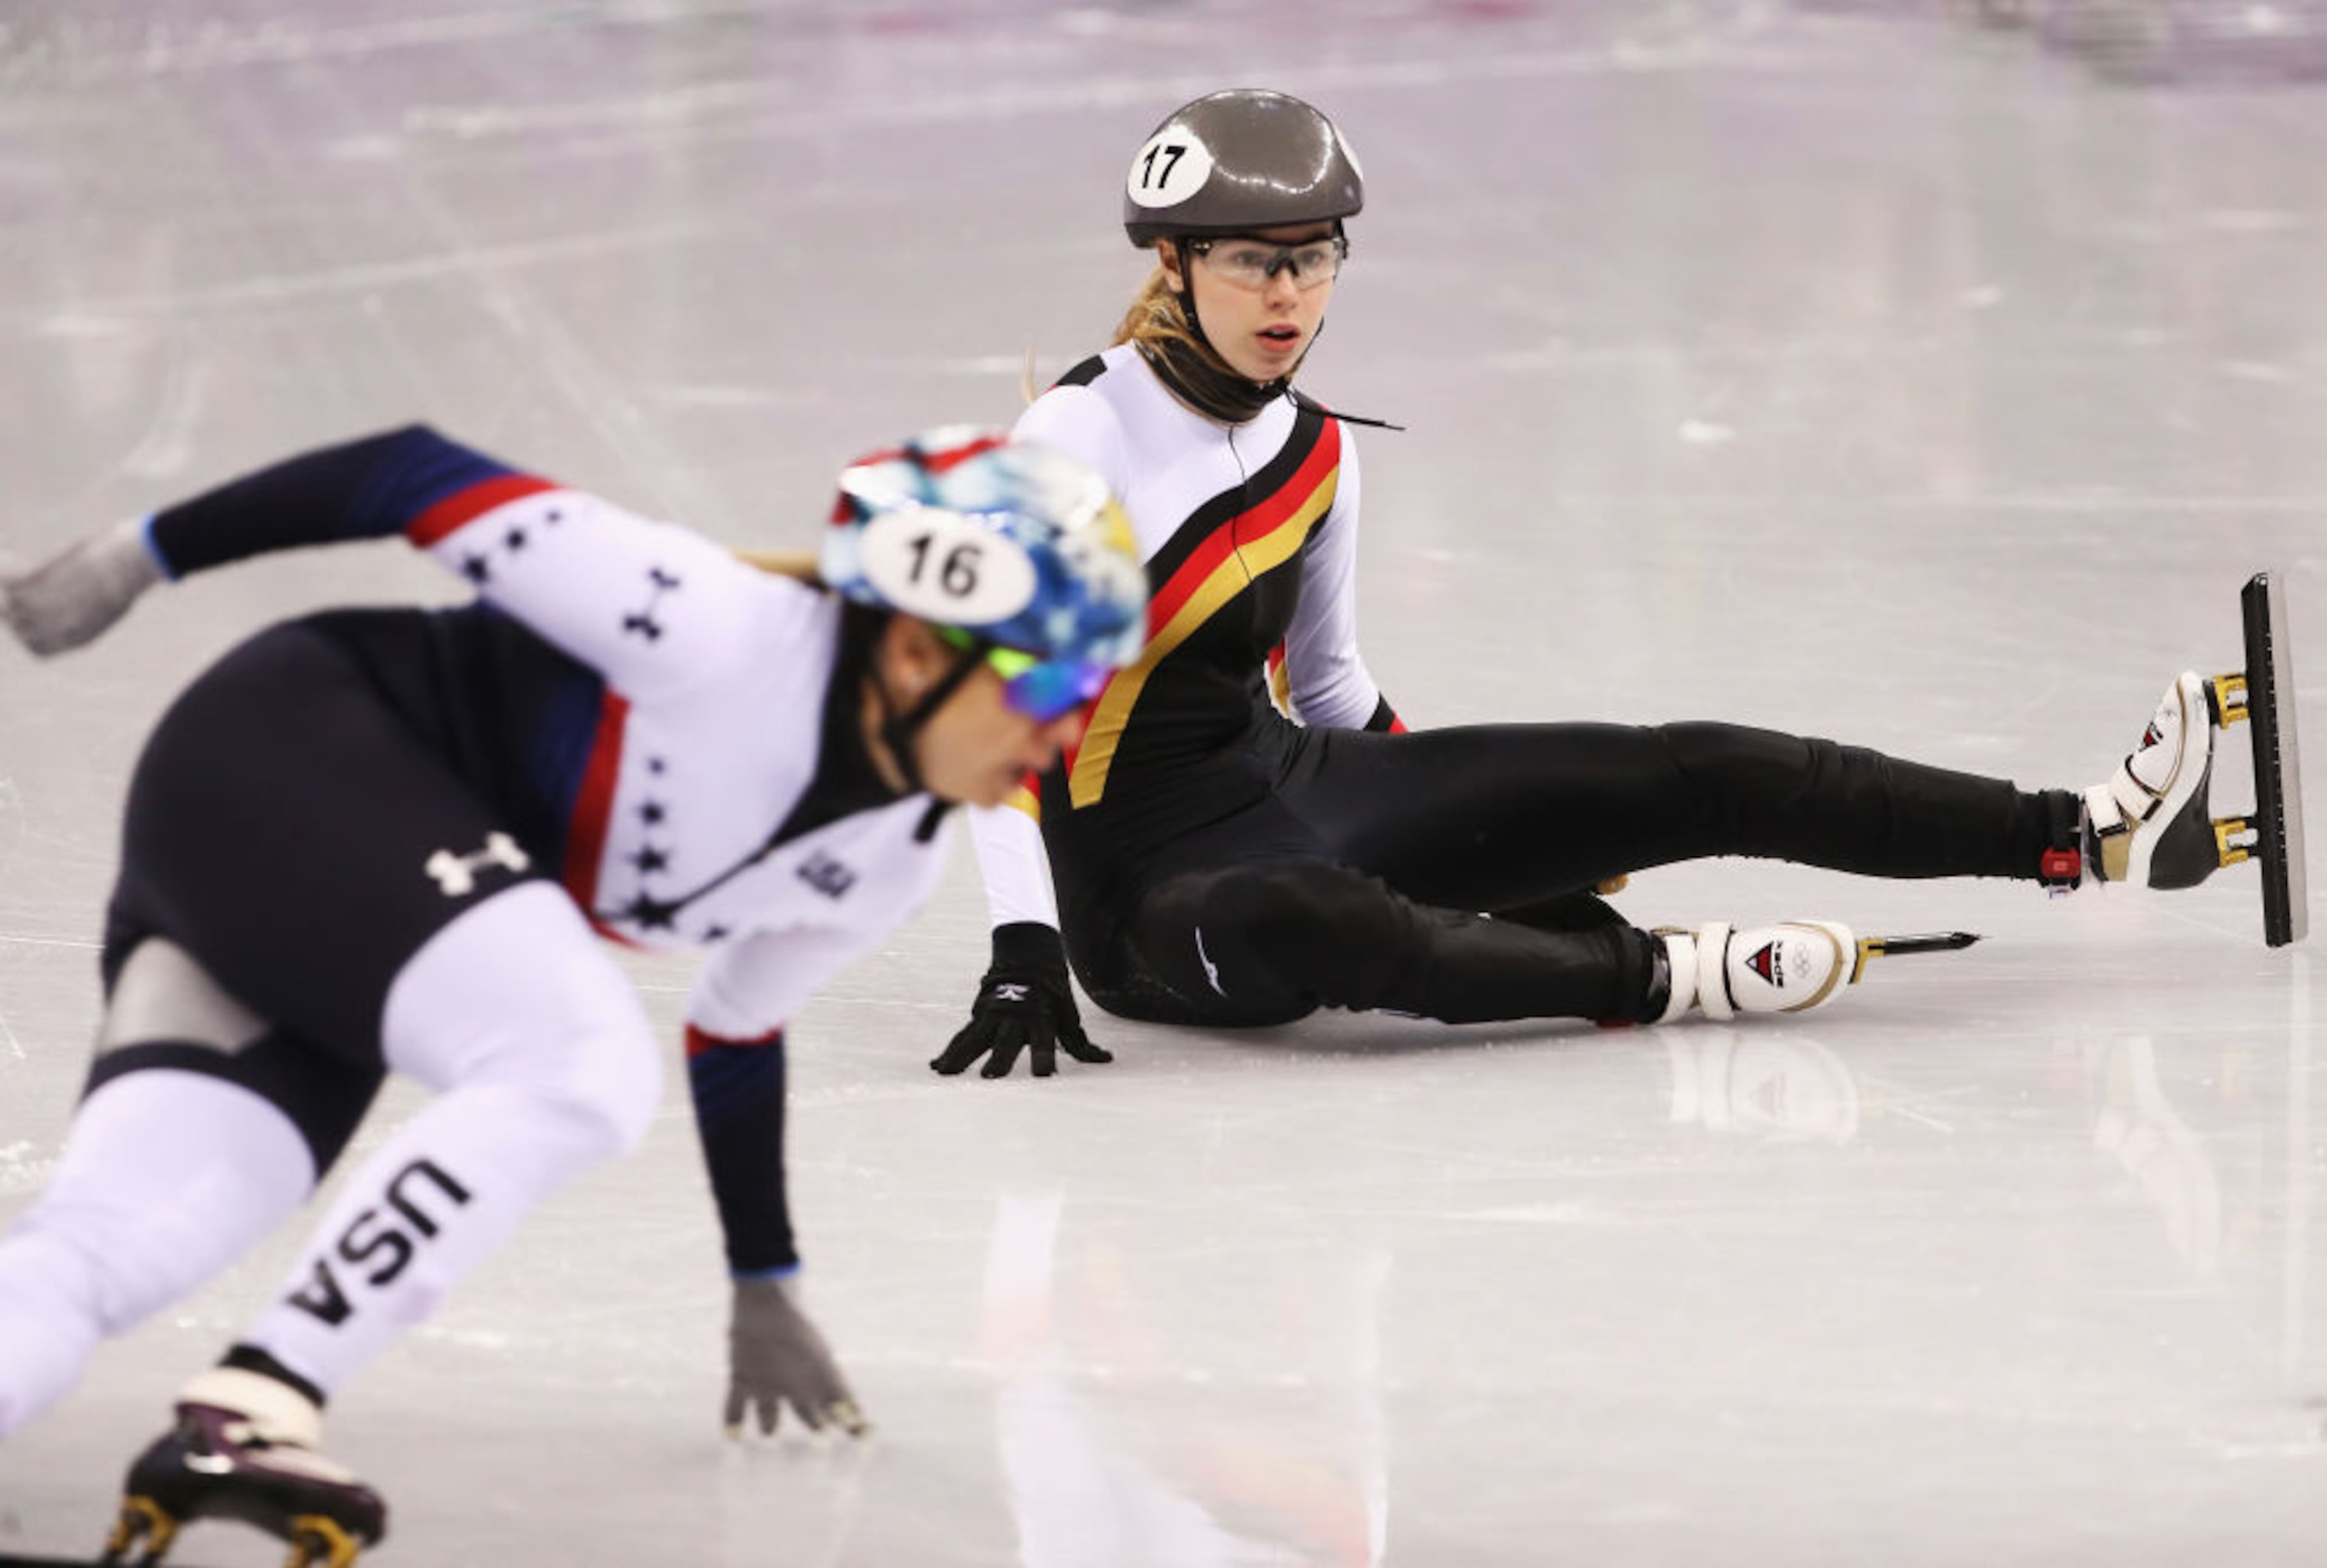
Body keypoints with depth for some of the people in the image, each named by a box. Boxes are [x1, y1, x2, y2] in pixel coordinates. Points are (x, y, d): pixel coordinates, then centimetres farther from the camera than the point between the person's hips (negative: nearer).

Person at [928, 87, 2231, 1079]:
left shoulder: (1315, 452, 7)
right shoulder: (1081, 435, -16)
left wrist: (1492, 836, 22)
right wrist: (1025, 952, -31)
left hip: (1295, 784, 8)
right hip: (1146, 874, -7)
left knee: (1688, 779, -4)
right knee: (1295, 927, -45)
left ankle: (2087, 835, -3)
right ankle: (1645, 976, -30)